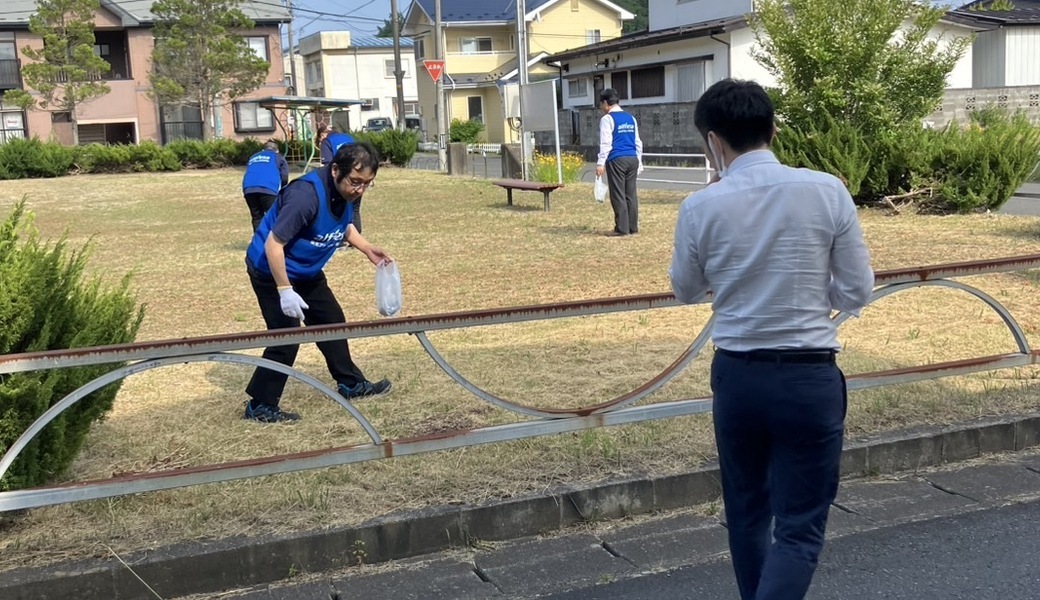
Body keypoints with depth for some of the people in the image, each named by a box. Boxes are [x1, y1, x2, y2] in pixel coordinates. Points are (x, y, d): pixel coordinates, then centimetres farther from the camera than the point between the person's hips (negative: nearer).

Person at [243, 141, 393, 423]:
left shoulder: (344, 191, -8)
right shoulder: (306, 195, -35)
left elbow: (344, 225, 15)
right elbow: (273, 244, -32)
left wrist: (368, 249, 0)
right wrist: (285, 291, -31)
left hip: (307, 271, 9)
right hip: (272, 271, -9)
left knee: (332, 321, 18)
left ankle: (351, 384, 35)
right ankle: (260, 406, 3)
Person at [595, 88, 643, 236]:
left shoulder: (607, 119, -5)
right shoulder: (631, 118, 15)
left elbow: (606, 143, -11)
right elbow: (638, 142, 17)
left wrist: (600, 163, -10)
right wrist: (639, 162, 22)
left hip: (617, 160, -6)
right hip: (633, 159, 6)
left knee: (618, 195, -2)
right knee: (631, 194, 10)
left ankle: (622, 228, -2)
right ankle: (633, 227, 11)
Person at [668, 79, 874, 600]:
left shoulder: (701, 208, -6)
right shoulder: (827, 192, -8)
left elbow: (685, 291, 10)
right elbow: (858, 292, -2)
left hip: (736, 375, 2)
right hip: (810, 377, -2)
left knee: (746, 513, 22)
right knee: (799, 529, 5)